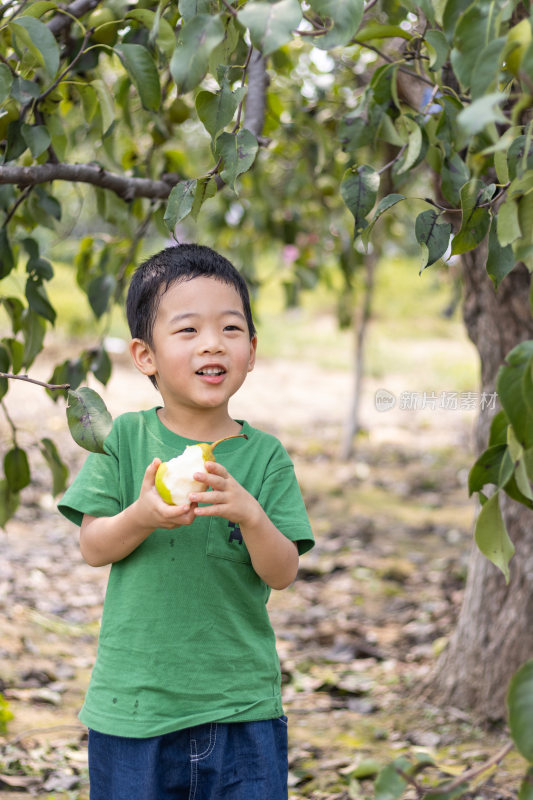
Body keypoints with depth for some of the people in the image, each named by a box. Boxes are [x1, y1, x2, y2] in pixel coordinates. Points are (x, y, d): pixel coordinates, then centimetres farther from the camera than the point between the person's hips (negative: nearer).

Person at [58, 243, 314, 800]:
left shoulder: (265, 456, -1)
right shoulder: (125, 439, -1)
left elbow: (283, 573, -6)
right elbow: (92, 547, -4)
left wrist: (250, 515, -25)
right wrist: (142, 516, -24)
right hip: (134, 707, 0)